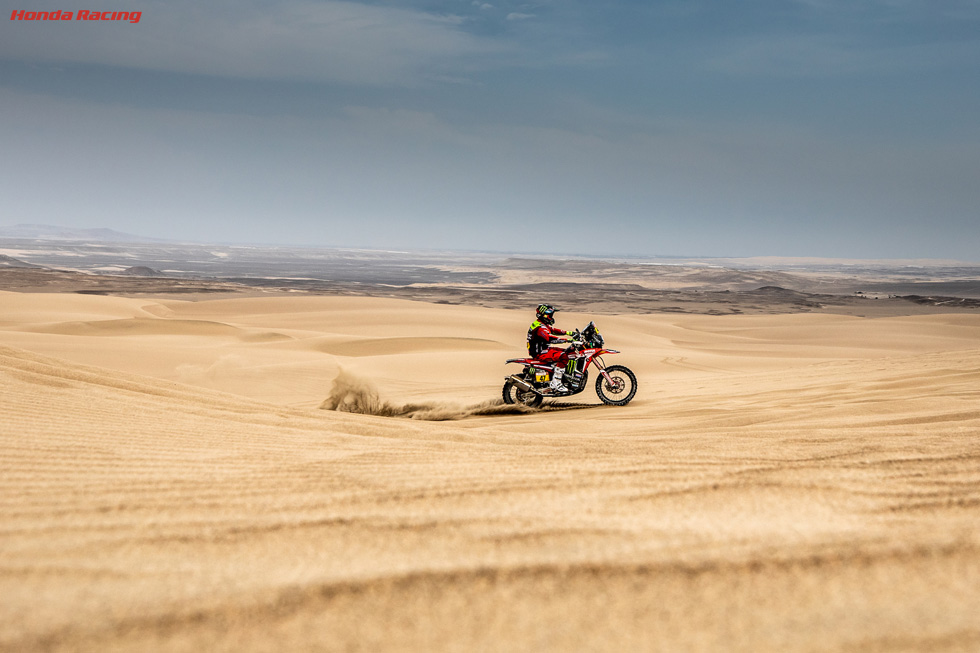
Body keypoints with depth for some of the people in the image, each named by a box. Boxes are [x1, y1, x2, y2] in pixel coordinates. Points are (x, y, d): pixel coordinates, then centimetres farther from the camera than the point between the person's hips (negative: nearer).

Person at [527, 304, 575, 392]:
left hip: (544, 349, 11)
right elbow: (550, 338, -34)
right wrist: (567, 340, -36)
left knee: (566, 352, 17)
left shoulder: (544, 325, 13)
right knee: (563, 357, -24)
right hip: (540, 353, -11)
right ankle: (555, 384, -24)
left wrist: (568, 333, 10)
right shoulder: (539, 327, -22)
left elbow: (554, 330, 21)